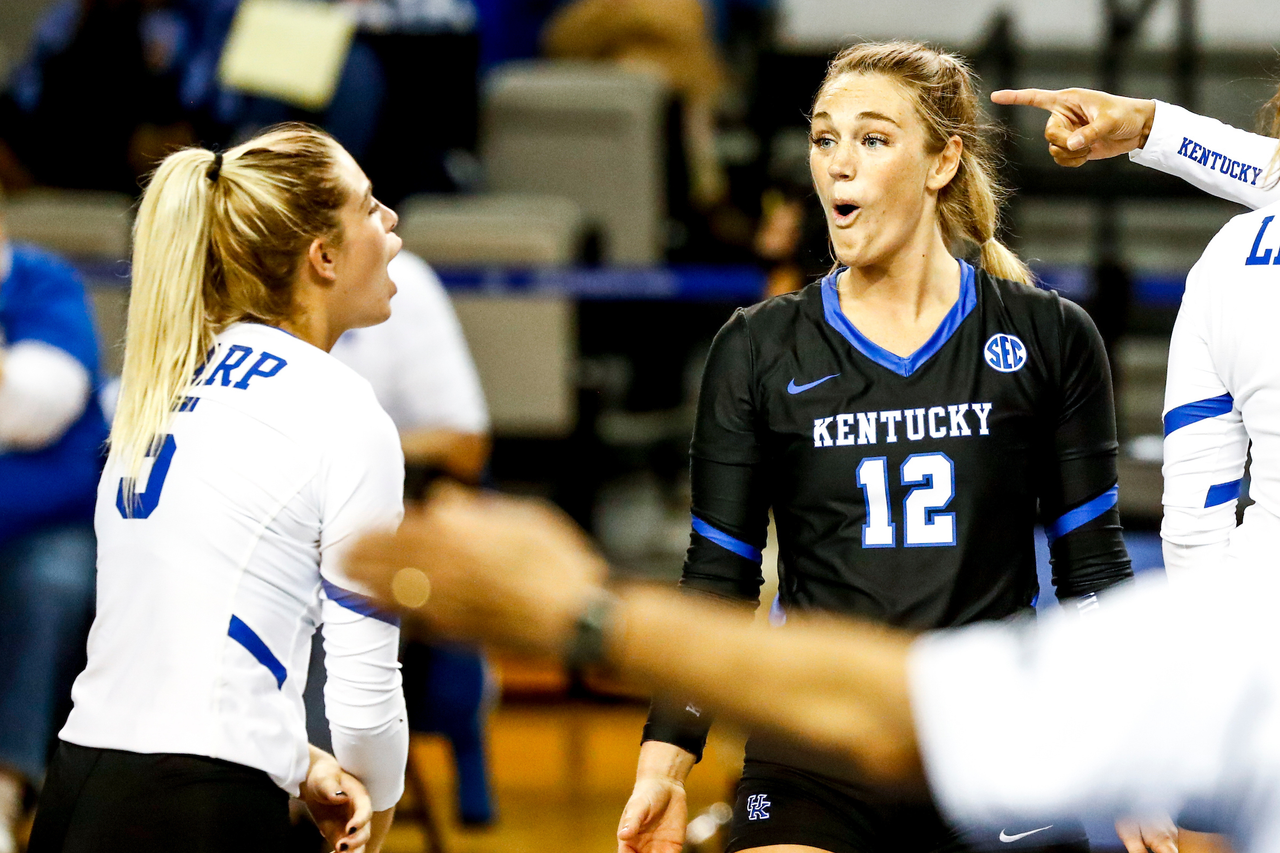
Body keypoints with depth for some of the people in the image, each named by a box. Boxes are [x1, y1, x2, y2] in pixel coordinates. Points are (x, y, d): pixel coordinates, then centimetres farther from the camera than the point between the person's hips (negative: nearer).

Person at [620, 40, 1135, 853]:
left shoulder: (1050, 337, 3)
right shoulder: (759, 351, 5)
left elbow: (1094, 569, 6)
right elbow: (716, 581, 6)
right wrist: (663, 765, -3)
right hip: (812, 767, 0)